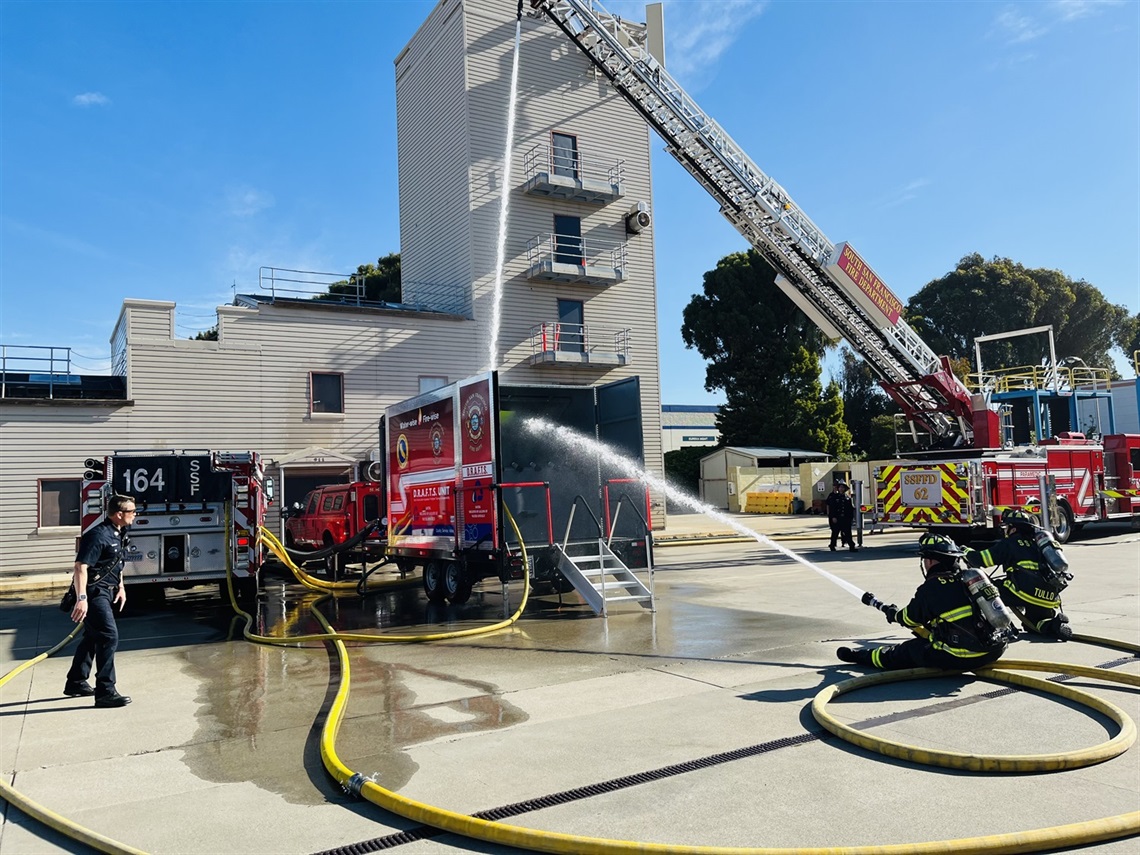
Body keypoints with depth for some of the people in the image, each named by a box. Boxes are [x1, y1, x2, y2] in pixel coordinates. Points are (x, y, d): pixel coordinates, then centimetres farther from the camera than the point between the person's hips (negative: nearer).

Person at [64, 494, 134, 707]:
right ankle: (105, 691, -10)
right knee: (109, 636, -13)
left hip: (106, 592, 10)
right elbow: (81, 566, -27)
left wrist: (121, 587, 17)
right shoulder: (98, 535, -22)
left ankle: (76, 683, 34)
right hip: (94, 592, -10)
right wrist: (81, 598, -33)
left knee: (93, 637, 19)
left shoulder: (119, 534, 8)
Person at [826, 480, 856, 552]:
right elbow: (831, 508, -7)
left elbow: (851, 508, 12)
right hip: (836, 519, -2)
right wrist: (833, 517, -14)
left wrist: (851, 517, 7)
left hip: (846, 519, 2)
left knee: (848, 533, -2)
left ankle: (852, 546, -2)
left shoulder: (848, 497, 8)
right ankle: (832, 545, 21)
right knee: (835, 532, 7)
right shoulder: (834, 497, -1)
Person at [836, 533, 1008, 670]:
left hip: (960, 659, -6)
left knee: (910, 650, 13)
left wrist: (893, 614, 31)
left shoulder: (930, 589, -9)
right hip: (993, 651, 6)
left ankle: (861, 656, 29)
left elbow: (909, 619, 7)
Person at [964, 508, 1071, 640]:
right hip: (1050, 598, 7)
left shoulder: (1010, 543, 3)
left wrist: (968, 552, 21)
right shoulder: (1036, 542, 22)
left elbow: (981, 560, 1)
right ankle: (1056, 623, -1)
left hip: (1027, 593, -7)